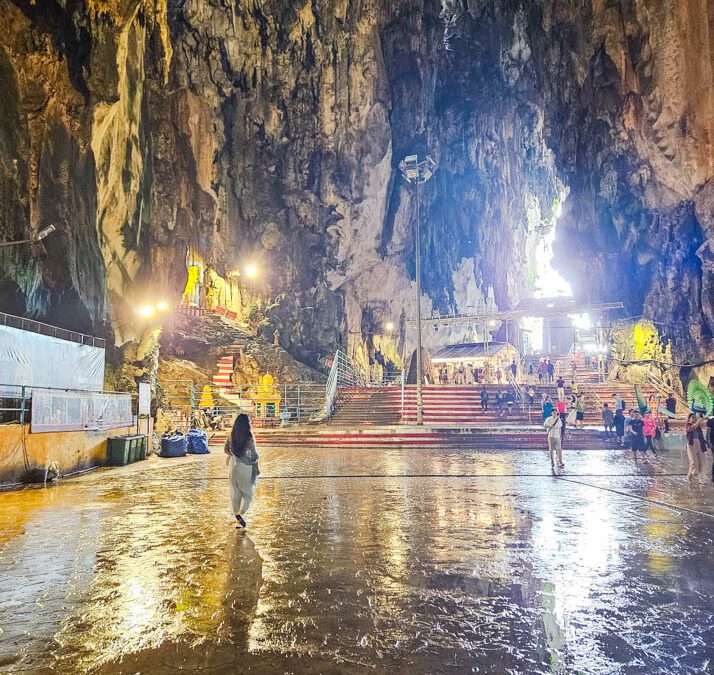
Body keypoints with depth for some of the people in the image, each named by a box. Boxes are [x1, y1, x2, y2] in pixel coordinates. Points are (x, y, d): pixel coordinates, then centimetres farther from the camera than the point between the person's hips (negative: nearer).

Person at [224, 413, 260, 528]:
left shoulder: (231, 436, -3)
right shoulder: (249, 437, -14)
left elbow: (226, 450, 7)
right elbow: (254, 454, -9)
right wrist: (256, 467, 3)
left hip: (233, 464, 4)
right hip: (246, 466, -4)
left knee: (235, 492, 13)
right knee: (248, 492, 10)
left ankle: (238, 518, 21)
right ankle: (241, 513, -10)